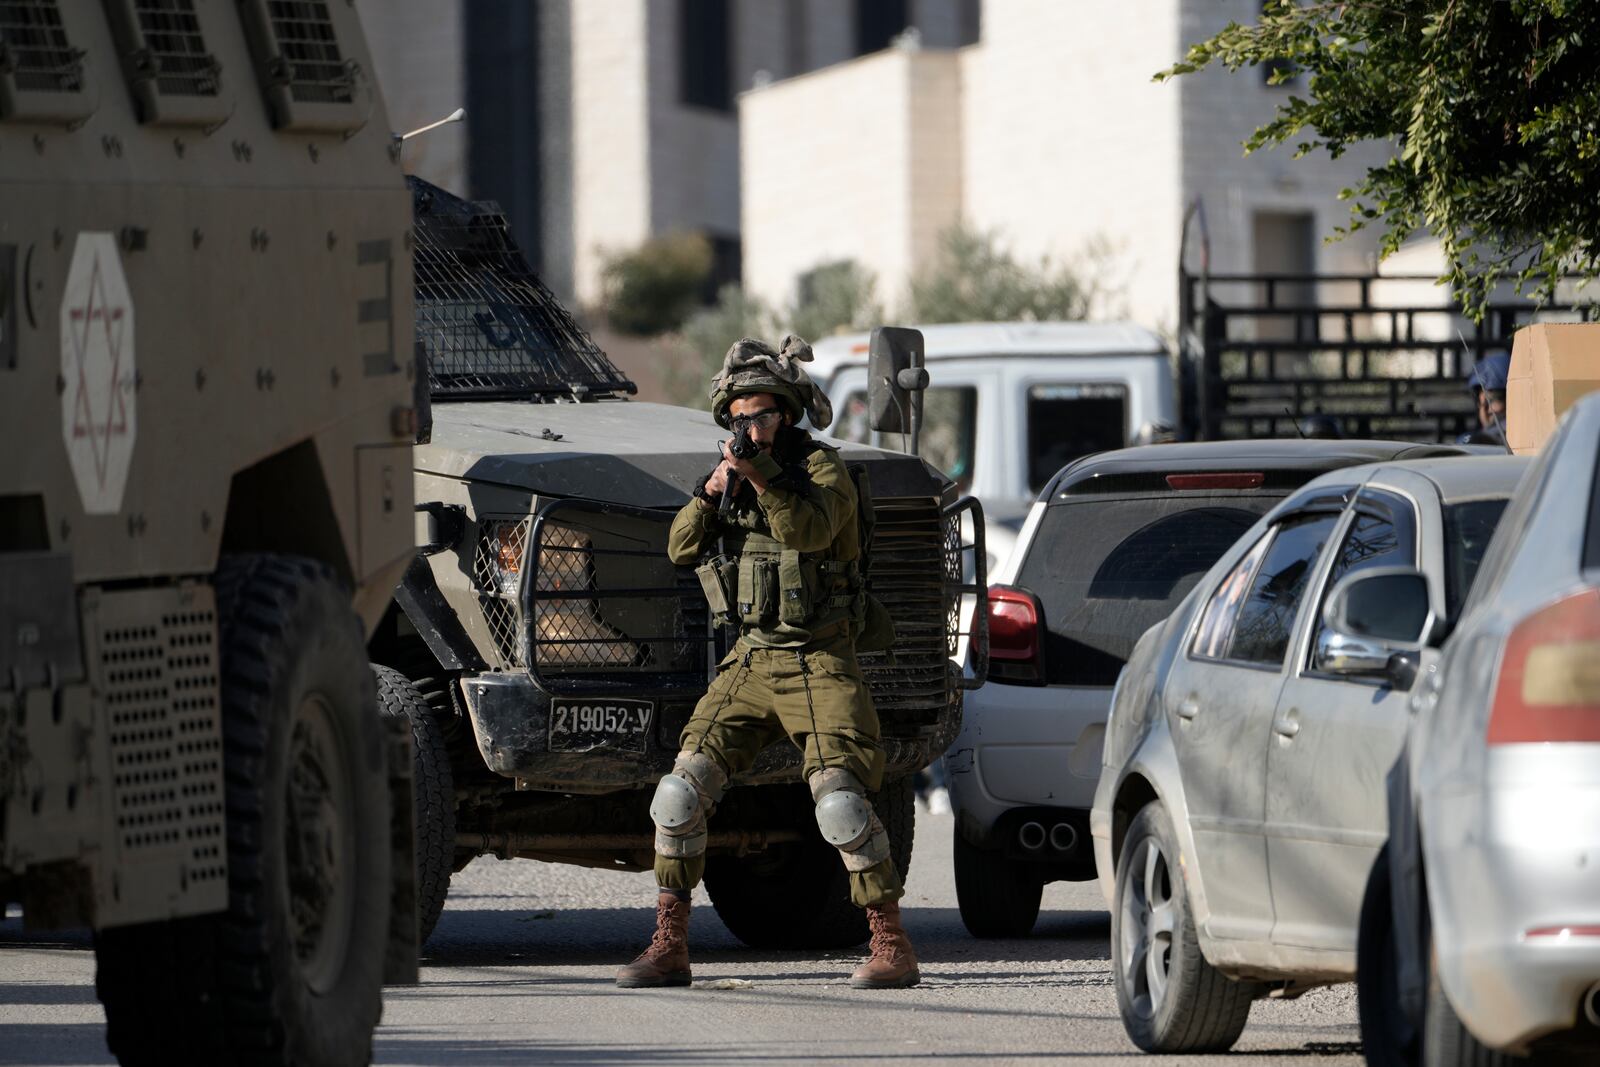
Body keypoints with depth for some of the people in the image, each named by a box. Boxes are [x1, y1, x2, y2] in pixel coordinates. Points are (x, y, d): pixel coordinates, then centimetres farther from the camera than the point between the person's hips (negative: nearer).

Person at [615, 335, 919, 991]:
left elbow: (809, 530, -26)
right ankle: (668, 948, 2)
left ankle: (893, 948, -12)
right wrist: (711, 493, -13)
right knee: (680, 794, -5)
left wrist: (761, 474, -38)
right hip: (751, 664, 6)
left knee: (840, 802, -20)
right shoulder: (730, 476, 13)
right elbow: (681, 548, 4)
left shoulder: (822, 469, -6)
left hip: (820, 666, -6)